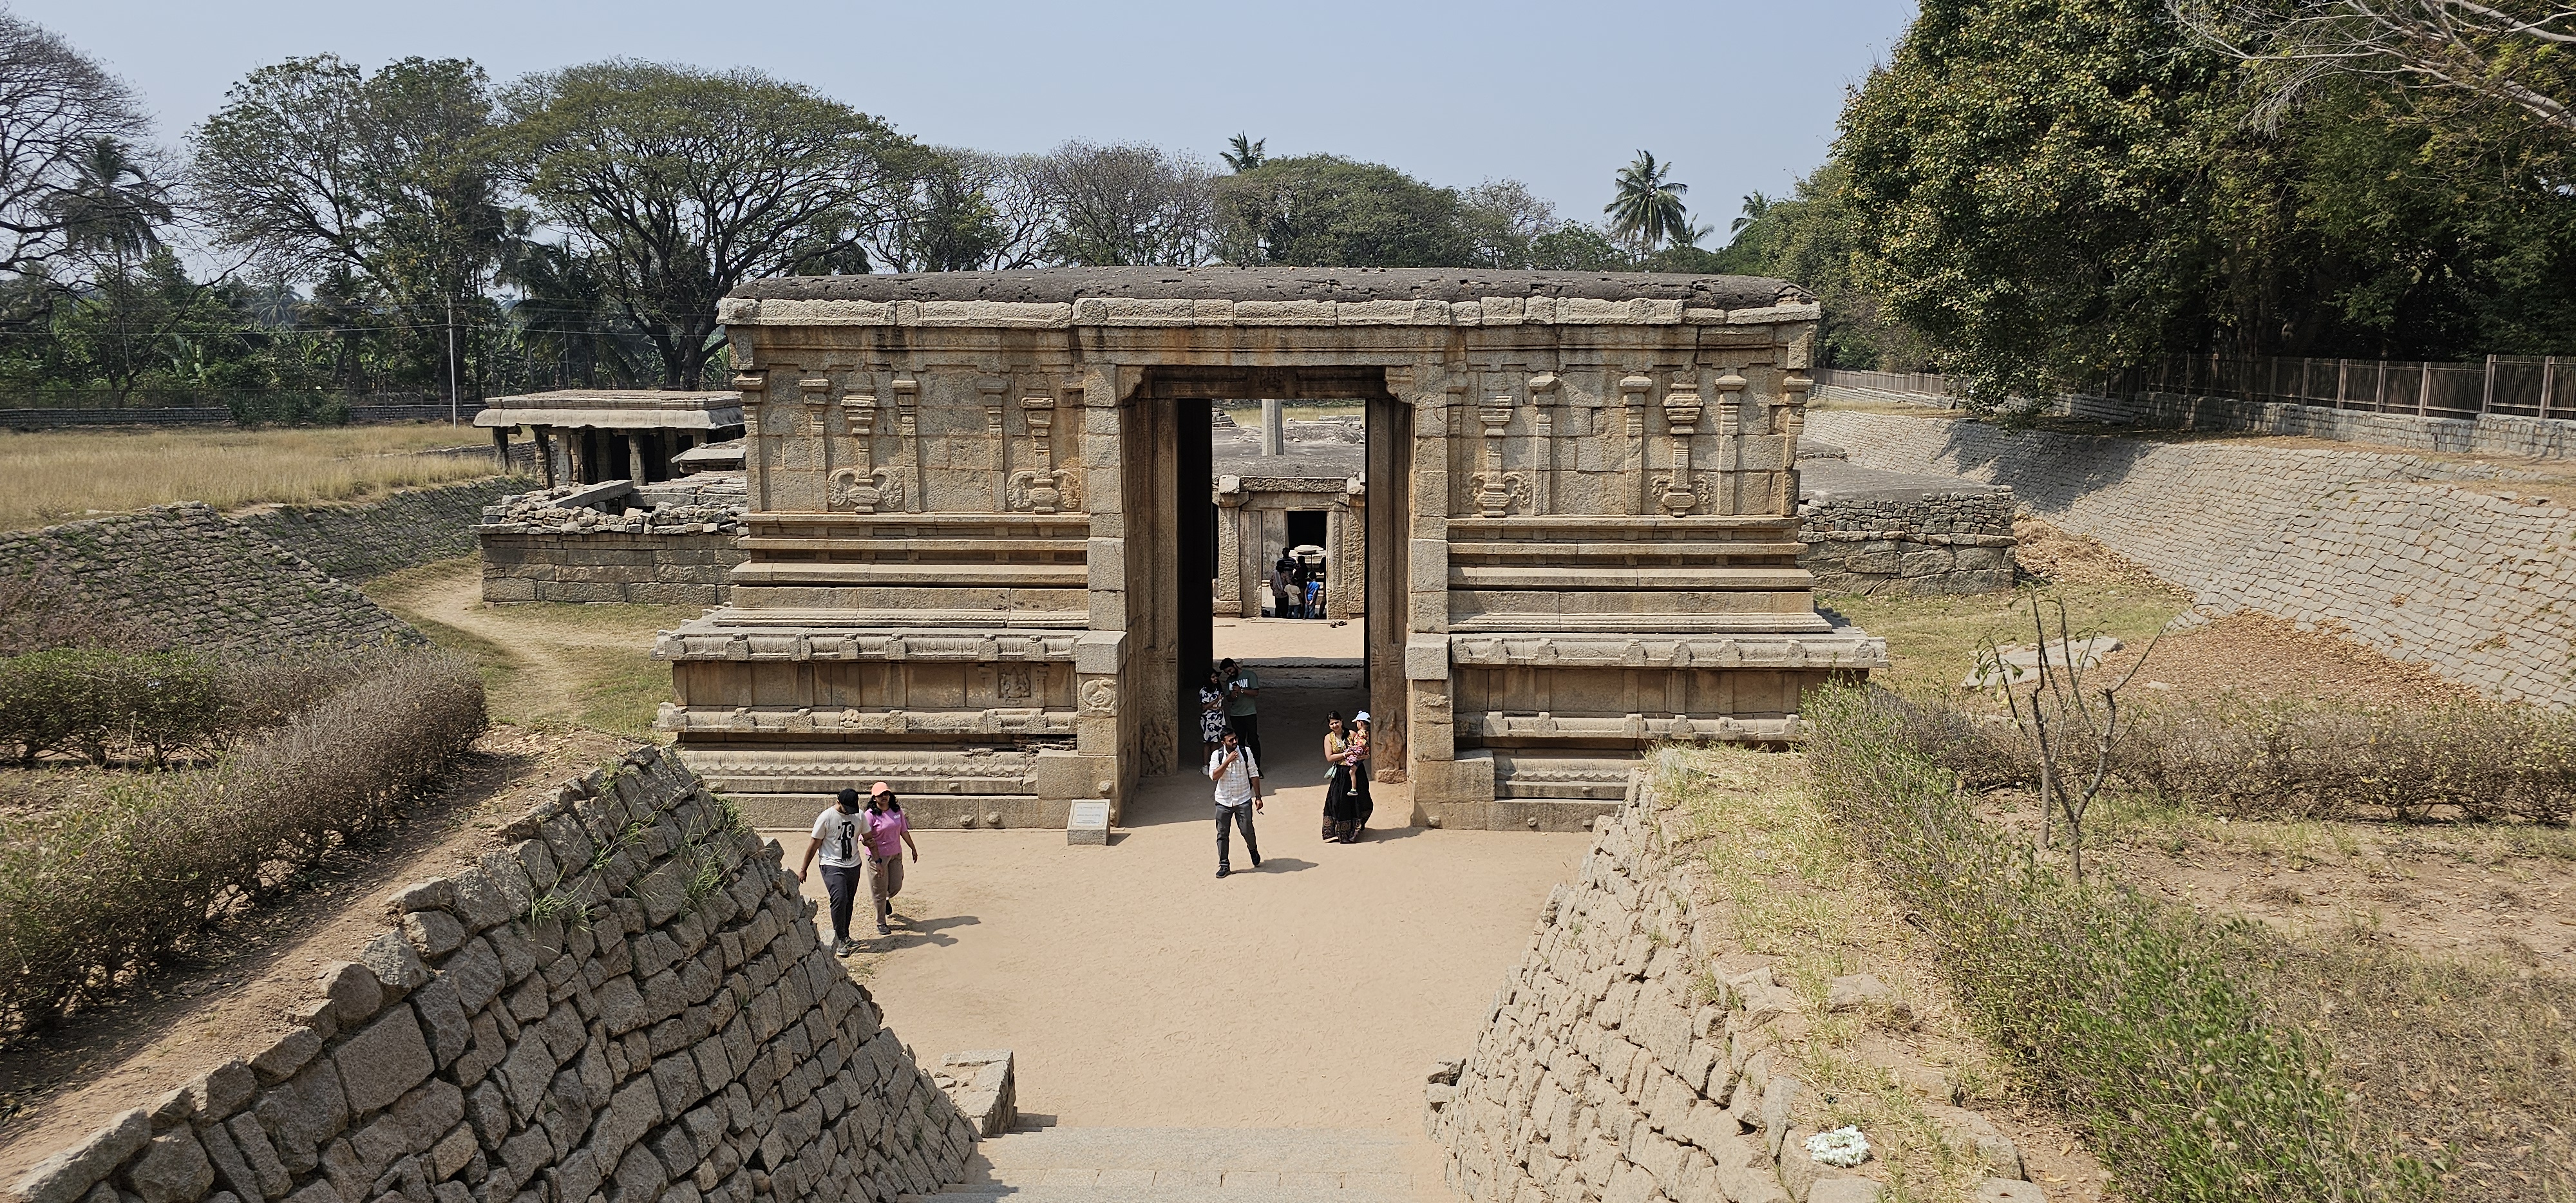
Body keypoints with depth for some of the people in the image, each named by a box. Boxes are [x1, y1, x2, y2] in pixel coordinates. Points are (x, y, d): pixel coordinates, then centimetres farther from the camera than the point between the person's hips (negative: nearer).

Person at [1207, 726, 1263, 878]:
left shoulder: (1246, 752, -6)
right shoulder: (1217, 755, -7)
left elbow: (1254, 774, 1)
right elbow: (1214, 776, -18)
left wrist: (1258, 797, 0)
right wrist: (1228, 761, -25)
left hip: (1243, 800, 0)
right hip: (1223, 801, 0)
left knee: (1247, 830, 1)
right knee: (1222, 834, 3)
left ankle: (1253, 850, 34)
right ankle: (1224, 865, 16)